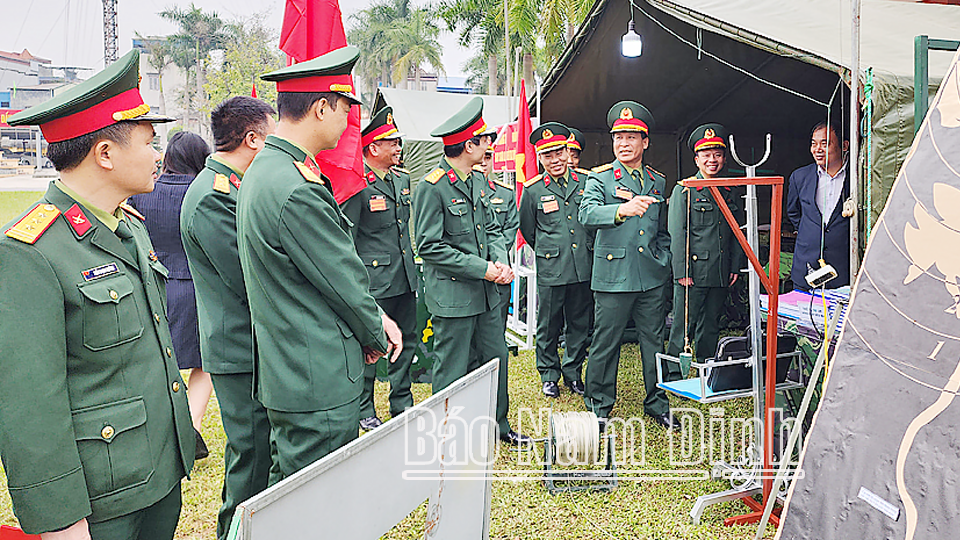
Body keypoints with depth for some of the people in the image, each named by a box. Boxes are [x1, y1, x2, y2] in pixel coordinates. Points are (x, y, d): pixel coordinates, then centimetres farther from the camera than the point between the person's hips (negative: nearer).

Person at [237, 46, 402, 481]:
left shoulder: (264, 169, 10)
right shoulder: (297, 190, -24)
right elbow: (344, 281, -16)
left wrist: (375, 316, 9)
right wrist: (374, 337, 2)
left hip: (286, 372, 10)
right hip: (318, 381, -10)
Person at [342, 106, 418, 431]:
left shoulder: (403, 179, 11)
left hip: (405, 279, 8)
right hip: (374, 281, -7)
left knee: (406, 342, 15)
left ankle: (403, 404, 30)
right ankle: (364, 410, 21)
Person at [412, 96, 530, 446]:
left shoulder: (478, 181, 10)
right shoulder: (432, 187, -15)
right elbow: (430, 247, -17)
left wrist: (501, 261, -5)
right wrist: (482, 268, -18)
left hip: (486, 291, 8)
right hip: (453, 295, -8)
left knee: (497, 358, 16)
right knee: (452, 371, 3)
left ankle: (499, 425, 33)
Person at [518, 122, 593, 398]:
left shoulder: (586, 182, 4)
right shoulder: (532, 189, -2)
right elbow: (527, 231, 11)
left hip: (584, 268, 2)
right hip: (550, 271, -2)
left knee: (580, 323, 11)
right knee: (548, 325, 6)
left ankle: (573, 372, 28)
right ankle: (549, 374, 24)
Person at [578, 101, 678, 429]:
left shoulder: (658, 182, 15)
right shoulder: (599, 178, -1)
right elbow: (587, 214, -21)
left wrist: (663, 260, 8)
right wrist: (622, 209, -38)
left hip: (653, 279, 4)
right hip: (613, 276, -4)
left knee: (654, 341, 12)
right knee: (605, 343, 3)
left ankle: (656, 402, 28)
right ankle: (599, 404, 20)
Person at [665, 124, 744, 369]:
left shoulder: (732, 193, 14)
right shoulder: (684, 190, -2)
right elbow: (676, 234, -7)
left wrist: (735, 267, 9)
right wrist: (682, 272, -13)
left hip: (721, 274, 5)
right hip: (693, 273, -5)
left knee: (710, 327, 13)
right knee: (683, 328, -2)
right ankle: (673, 376, 7)